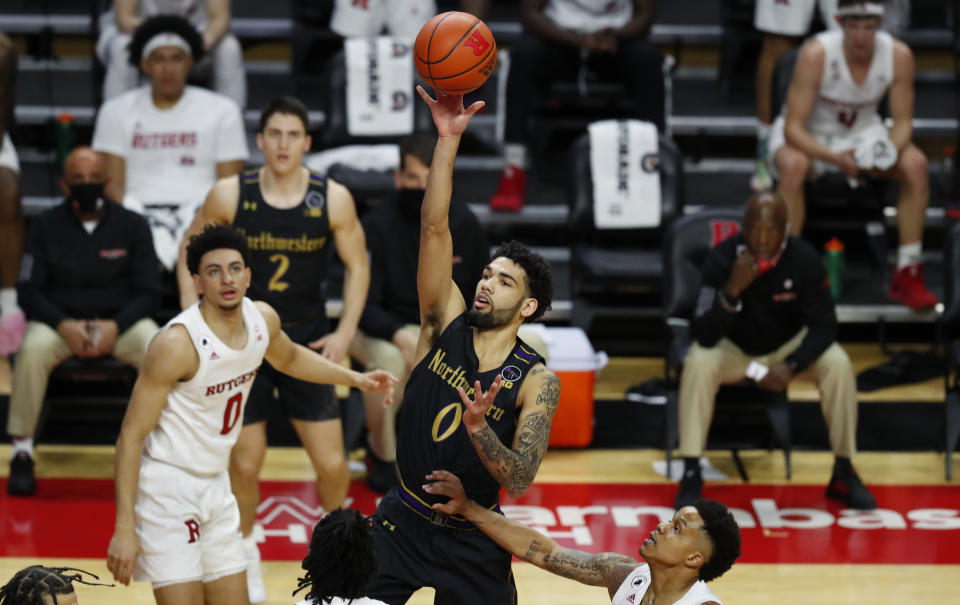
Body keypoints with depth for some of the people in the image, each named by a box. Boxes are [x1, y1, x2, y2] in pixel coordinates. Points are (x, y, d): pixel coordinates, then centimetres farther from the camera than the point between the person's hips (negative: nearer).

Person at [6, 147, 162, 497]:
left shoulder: (132, 226, 2)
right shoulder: (46, 227, 2)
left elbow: (148, 293, 1)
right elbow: (29, 292, -1)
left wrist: (114, 327, -18)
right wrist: (65, 326, -19)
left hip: (120, 320, 0)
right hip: (59, 320, 0)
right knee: (32, 350, -34)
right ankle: (22, 452, -22)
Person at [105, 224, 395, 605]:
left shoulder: (263, 319, -2)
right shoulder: (177, 344, -23)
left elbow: (289, 358, 26)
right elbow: (132, 435, -21)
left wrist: (355, 378, 17)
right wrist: (124, 528, -24)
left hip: (215, 485, 8)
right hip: (167, 486, -8)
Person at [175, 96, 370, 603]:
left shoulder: (333, 199, -9)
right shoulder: (229, 195, -10)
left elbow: (357, 265, 3)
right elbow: (190, 252, 4)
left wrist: (345, 332, -5)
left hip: (307, 339, 0)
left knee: (332, 463, -2)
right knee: (245, 463, 2)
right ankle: (245, 555, 27)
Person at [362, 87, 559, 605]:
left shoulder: (537, 383, -12)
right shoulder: (447, 324, -6)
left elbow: (519, 482, -22)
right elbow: (434, 228, -16)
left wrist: (478, 429, -40)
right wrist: (448, 139, -26)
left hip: (472, 536, -1)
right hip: (401, 521, 2)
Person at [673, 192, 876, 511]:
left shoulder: (804, 259, -20)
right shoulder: (722, 259, -23)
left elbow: (824, 326, -15)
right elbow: (704, 336, -27)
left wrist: (790, 366, -32)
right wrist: (732, 290, -43)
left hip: (787, 346, 1)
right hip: (732, 350, -1)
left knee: (838, 364, -25)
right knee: (698, 363, -33)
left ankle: (844, 473, -11)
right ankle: (691, 473, -22)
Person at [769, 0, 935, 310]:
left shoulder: (899, 55, -17)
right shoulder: (816, 54, -28)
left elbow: (903, 121, -7)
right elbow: (793, 128, -26)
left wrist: (891, 151, -31)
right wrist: (834, 157, -43)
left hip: (864, 132, 3)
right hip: (810, 136, -3)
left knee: (916, 165, -24)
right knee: (793, 166, -38)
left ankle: (908, 274, -15)